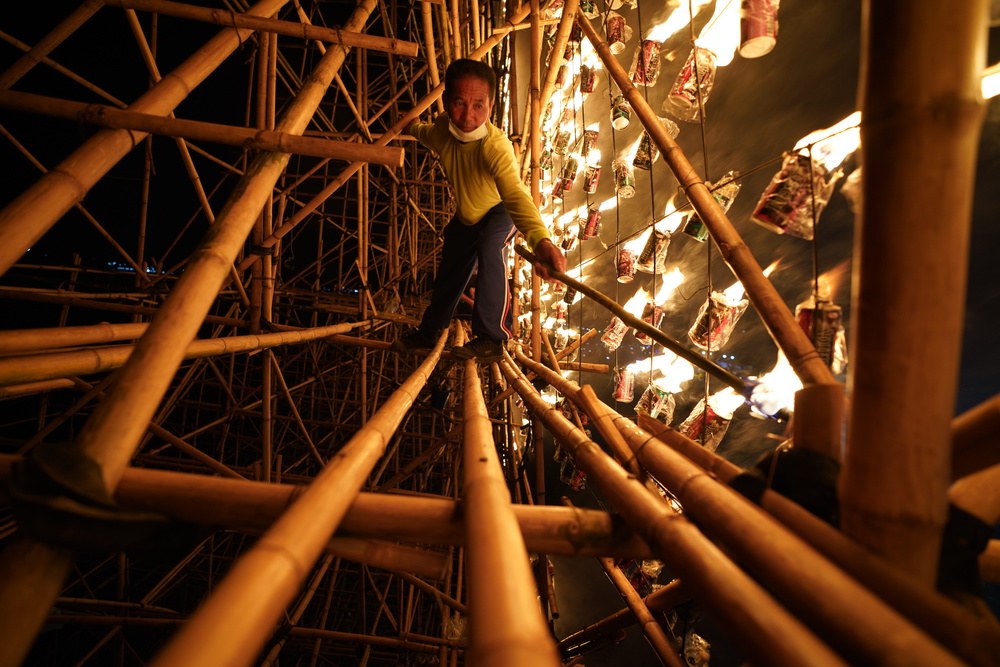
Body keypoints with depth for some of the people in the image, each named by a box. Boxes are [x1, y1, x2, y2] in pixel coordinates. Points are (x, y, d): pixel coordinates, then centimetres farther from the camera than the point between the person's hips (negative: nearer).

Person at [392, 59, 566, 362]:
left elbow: (514, 193, -58)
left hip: (498, 212, -6)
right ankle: (428, 332, 37)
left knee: (490, 248, -36)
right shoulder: (442, 128, -21)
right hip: (465, 217, 6)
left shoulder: (495, 146, -40)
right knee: (448, 275, 15)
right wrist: (412, 126, 29)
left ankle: (491, 339, -29)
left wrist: (541, 240, -75)